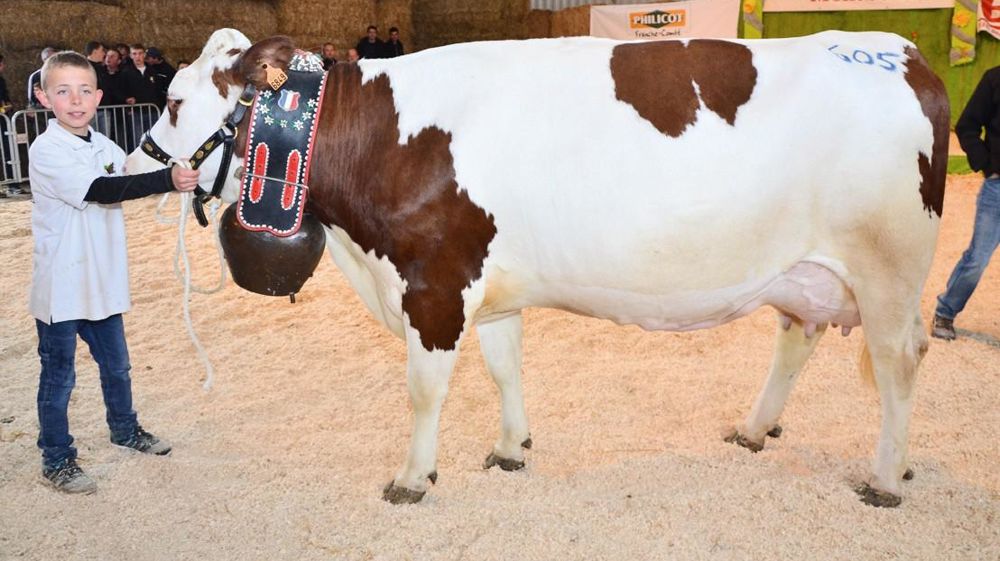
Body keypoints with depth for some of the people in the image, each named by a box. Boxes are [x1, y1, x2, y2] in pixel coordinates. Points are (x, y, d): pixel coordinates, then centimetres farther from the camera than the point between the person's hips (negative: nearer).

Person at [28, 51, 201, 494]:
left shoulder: (104, 146, 5)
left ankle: (125, 429, 44)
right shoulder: (46, 151, -18)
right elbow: (101, 191, -29)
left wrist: (181, 175, -5)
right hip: (60, 287, -7)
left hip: (102, 283, 7)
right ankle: (56, 460, 22)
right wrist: (167, 179, -36)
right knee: (58, 377, 7)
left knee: (116, 365, 22)